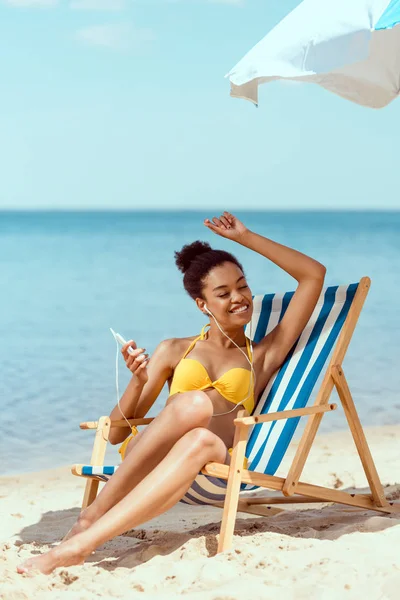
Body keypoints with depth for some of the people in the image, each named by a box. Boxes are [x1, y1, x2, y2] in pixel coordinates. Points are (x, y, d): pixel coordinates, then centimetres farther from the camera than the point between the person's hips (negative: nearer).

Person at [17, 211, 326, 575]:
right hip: (143, 457, 0)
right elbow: (116, 433, 16)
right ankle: (95, 514, -36)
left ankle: (81, 542, -47)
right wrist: (138, 381, -4)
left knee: (200, 441, -39)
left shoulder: (263, 356, 24)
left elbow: (314, 275, 20)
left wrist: (246, 237, 18)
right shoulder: (174, 351, 23)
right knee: (195, 403, -35)